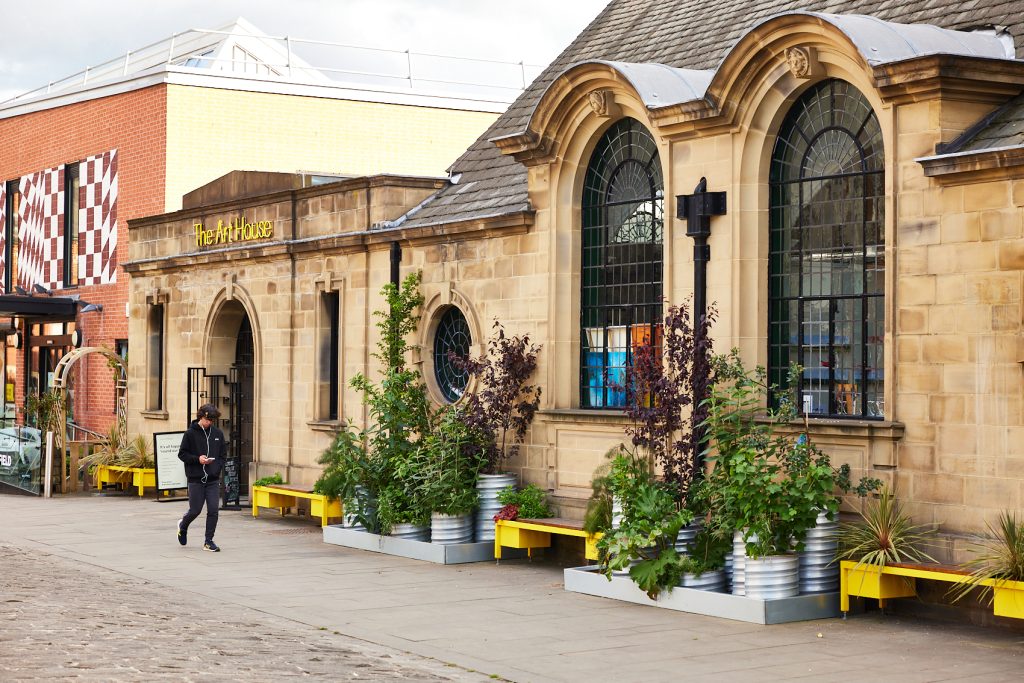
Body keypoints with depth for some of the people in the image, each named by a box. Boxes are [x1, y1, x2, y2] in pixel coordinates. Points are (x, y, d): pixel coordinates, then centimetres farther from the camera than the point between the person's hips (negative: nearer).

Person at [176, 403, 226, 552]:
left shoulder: (218, 434, 7)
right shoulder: (191, 433, -4)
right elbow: (182, 454, -2)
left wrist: (217, 467, -4)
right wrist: (197, 459, -16)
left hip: (213, 479, 3)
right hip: (196, 479, -3)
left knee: (213, 510, -4)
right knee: (195, 510, 3)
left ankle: (209, 541, 5)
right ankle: (183, 526, 35)